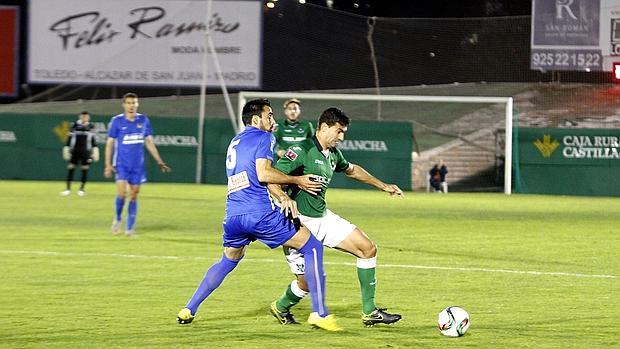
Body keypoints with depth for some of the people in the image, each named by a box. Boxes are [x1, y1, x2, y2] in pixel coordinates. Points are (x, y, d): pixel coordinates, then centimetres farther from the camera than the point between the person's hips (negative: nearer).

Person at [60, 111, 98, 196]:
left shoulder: (90, 126, 4)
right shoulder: (74, 125, 1)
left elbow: (93, 139, 10)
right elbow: (70, 137, 5)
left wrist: (95, 149, 8)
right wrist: (66, 148, 3)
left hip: (85, 151, 1)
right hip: (74, 150, -1)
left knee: (85, 169, 0)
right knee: (71, 168, -4)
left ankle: (82, 189, 12)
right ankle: (68, 188, 4)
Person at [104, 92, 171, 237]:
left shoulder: (143, 120, 4)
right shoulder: (117, 121, -4)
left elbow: (149, 142, 11)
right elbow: (109, 143, -1)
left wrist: (159, 161, 7)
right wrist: (108, 164, -7)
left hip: (137, 165, 3)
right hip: (121, 164, -3)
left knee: (134, 195, 3)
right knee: (122, 192, -16)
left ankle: (130, 228, 10)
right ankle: (118, 219, 10)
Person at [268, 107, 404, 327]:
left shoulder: (333, 155, 8)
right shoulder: (302, 152, -18)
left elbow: (352, 170, 30)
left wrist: (383, 186, 34)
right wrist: (284, 198, -42)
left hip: (324, 218, 9)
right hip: (301, 223, -9)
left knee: (368, 248, 0)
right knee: (307, 282, -9)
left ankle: (369, 312, 7)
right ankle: (281, 308, 25)